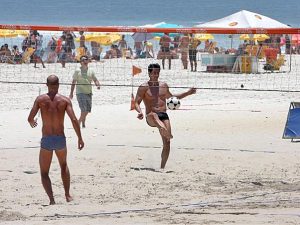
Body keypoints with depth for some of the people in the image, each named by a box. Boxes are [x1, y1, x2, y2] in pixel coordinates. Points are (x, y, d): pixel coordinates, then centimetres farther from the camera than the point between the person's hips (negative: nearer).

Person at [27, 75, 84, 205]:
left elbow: (30, 118, -6)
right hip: (60, 139, 2)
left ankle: (51, 199, -7)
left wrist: (32, 123, 19)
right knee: (64, 166, 30)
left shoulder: (41, 99, -3)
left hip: (46, 140, -2)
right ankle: (67, 196, 31)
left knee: (44, 173, 11)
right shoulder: (64, 100, -3)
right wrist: (80, 138, -3)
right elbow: (74, 120, -10)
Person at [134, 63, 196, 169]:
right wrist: (140, 112, -24)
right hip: (150, 118, -4)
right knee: (153, 115, -43)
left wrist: (188, 93, 30)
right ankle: (164, 130, -70)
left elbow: (171, 97, 35)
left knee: (167, 142, -9)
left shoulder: (163, 85, 18)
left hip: (164, 116, 4)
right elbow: (136, 102, -2)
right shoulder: (144, 87, 4)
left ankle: (162, 167, -1)